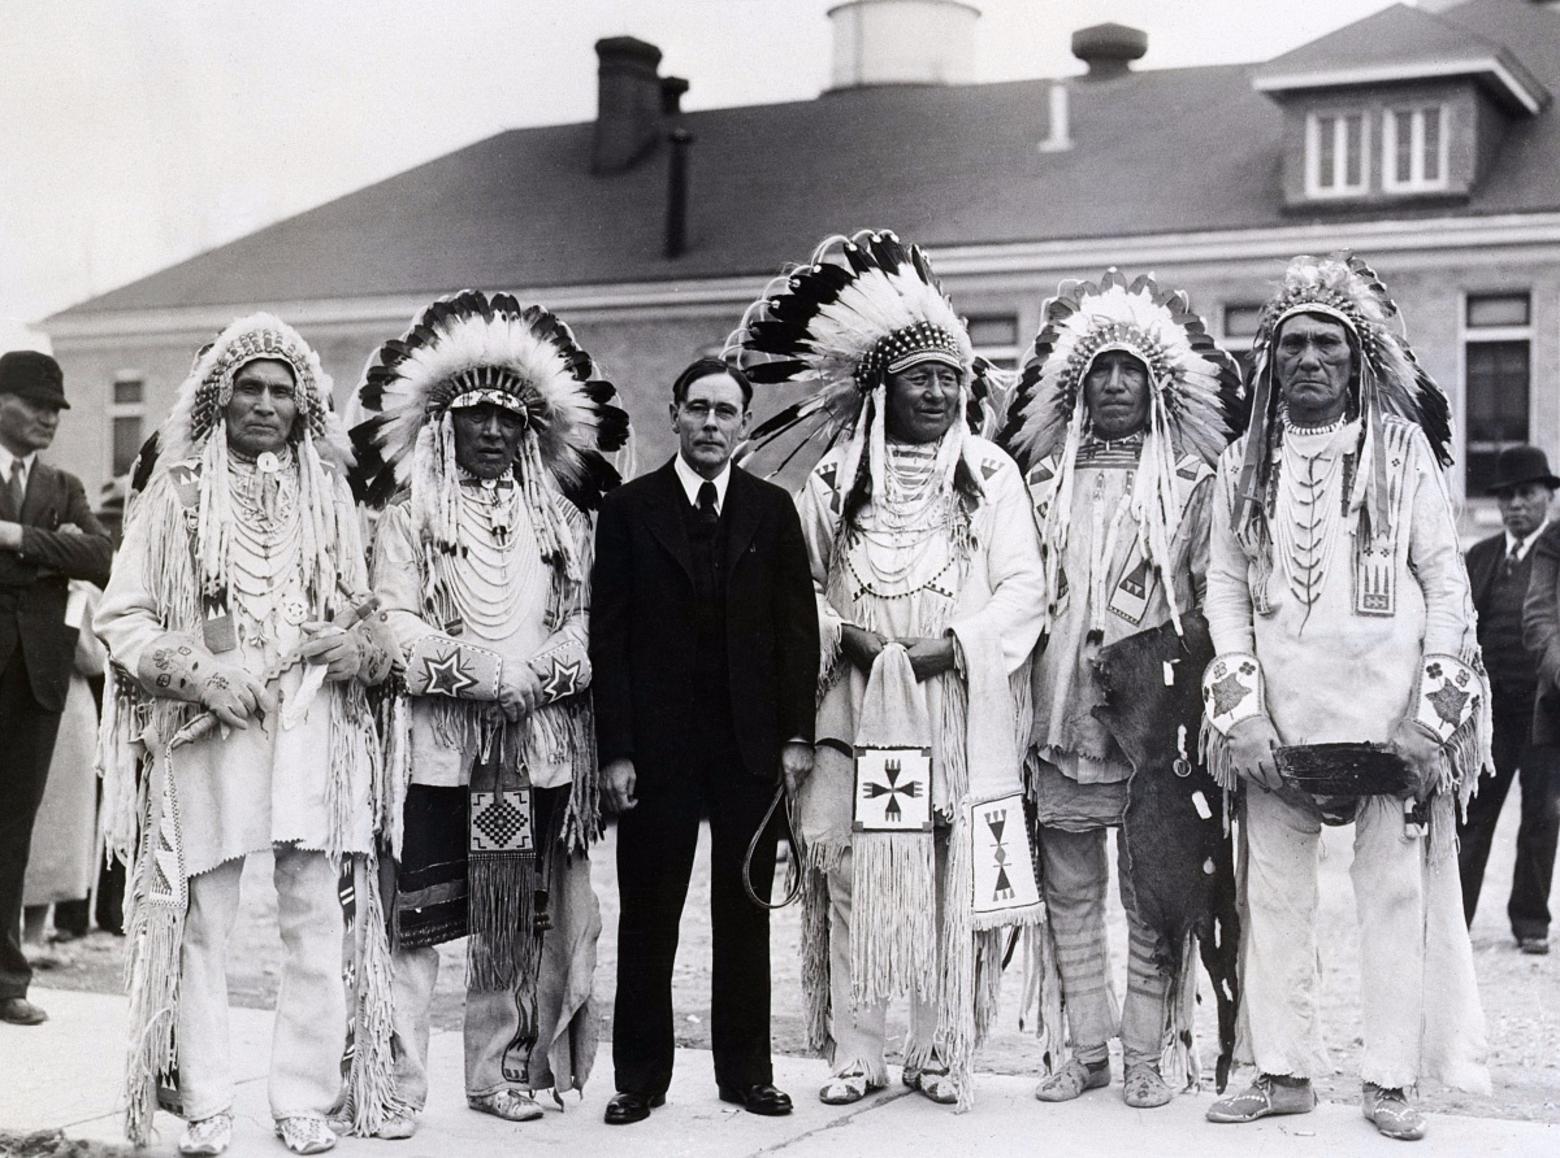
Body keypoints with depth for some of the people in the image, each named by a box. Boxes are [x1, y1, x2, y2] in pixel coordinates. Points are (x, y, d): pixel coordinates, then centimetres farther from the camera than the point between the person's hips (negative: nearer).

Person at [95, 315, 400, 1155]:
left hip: (314, 730, 2)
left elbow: (369, 608, 17)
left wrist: (363, 646, -6)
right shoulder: (176, 493, 7)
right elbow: (120, 614, 3)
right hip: (206, 731, -1)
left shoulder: (331, 495, 13)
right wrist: (201, 674, -10)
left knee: (318, 923, -1)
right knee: (202, 925, 0)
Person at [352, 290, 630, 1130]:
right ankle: (400, 1080, 0)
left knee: (517, 916, 7)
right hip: (435, 737, -3)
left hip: (539, 739, 3)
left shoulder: (562, 520, 14)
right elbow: (394, 620, -4)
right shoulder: (407, 515, 5)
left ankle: (502, 1072, 17)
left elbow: (584, 620, 9)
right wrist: (476, 672, -15)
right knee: (416, 910, -6)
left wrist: (540, 674, -10)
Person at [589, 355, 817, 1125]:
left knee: (745, 916, 9)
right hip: (658, 744, -1)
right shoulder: (629, 509, 2)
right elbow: (608, 636, -1)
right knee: (647, 918, 4)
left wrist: (796, 734, -2)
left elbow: (797, 627, 6)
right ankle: (639, 1077, 13)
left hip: (752, 744, 2)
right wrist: (616, 750, -7)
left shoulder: (772, 510, 7)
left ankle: (746, 1070, 18)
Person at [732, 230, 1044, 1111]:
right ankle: (856, 1053, 8)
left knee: (957, 880, -2)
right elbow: (800, 583, 12)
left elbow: (1023, 587, 2)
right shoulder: (835, 478, 10)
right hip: (857, 707, 1)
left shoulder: (991, 474, 7)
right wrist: (839, 634, -6)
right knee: (852, 872, -1)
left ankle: (943, 1054, 9)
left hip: (960, 707, -1)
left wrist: (954, 644, -11)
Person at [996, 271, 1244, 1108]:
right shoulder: (1047, 481, 14)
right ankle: (1086, 1047, 15)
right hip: (1061, 715, 3)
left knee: (1155, 894, -1)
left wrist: (1180, 681, -9)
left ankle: (1147, 1052, 7)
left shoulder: (1190, 483, 5)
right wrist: (1022, 698, 10)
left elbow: (1212, 598, 2)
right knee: (1068, 891, 6)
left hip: (1154, 718, -3)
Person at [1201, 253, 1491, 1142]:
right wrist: (1242, 712, -2)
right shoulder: (1245, 465, 9)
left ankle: (1390, 1080, 10)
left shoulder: (1403, 451, 4)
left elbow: (1447, 582, 2)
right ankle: (1284, 1071, 15)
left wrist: (1432, 715, -6)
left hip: (1391, 719, -2)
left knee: (1397, 892, 0)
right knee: (1275, 893, 4)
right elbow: (1225, 591, 8)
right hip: (1280, 721, 2)